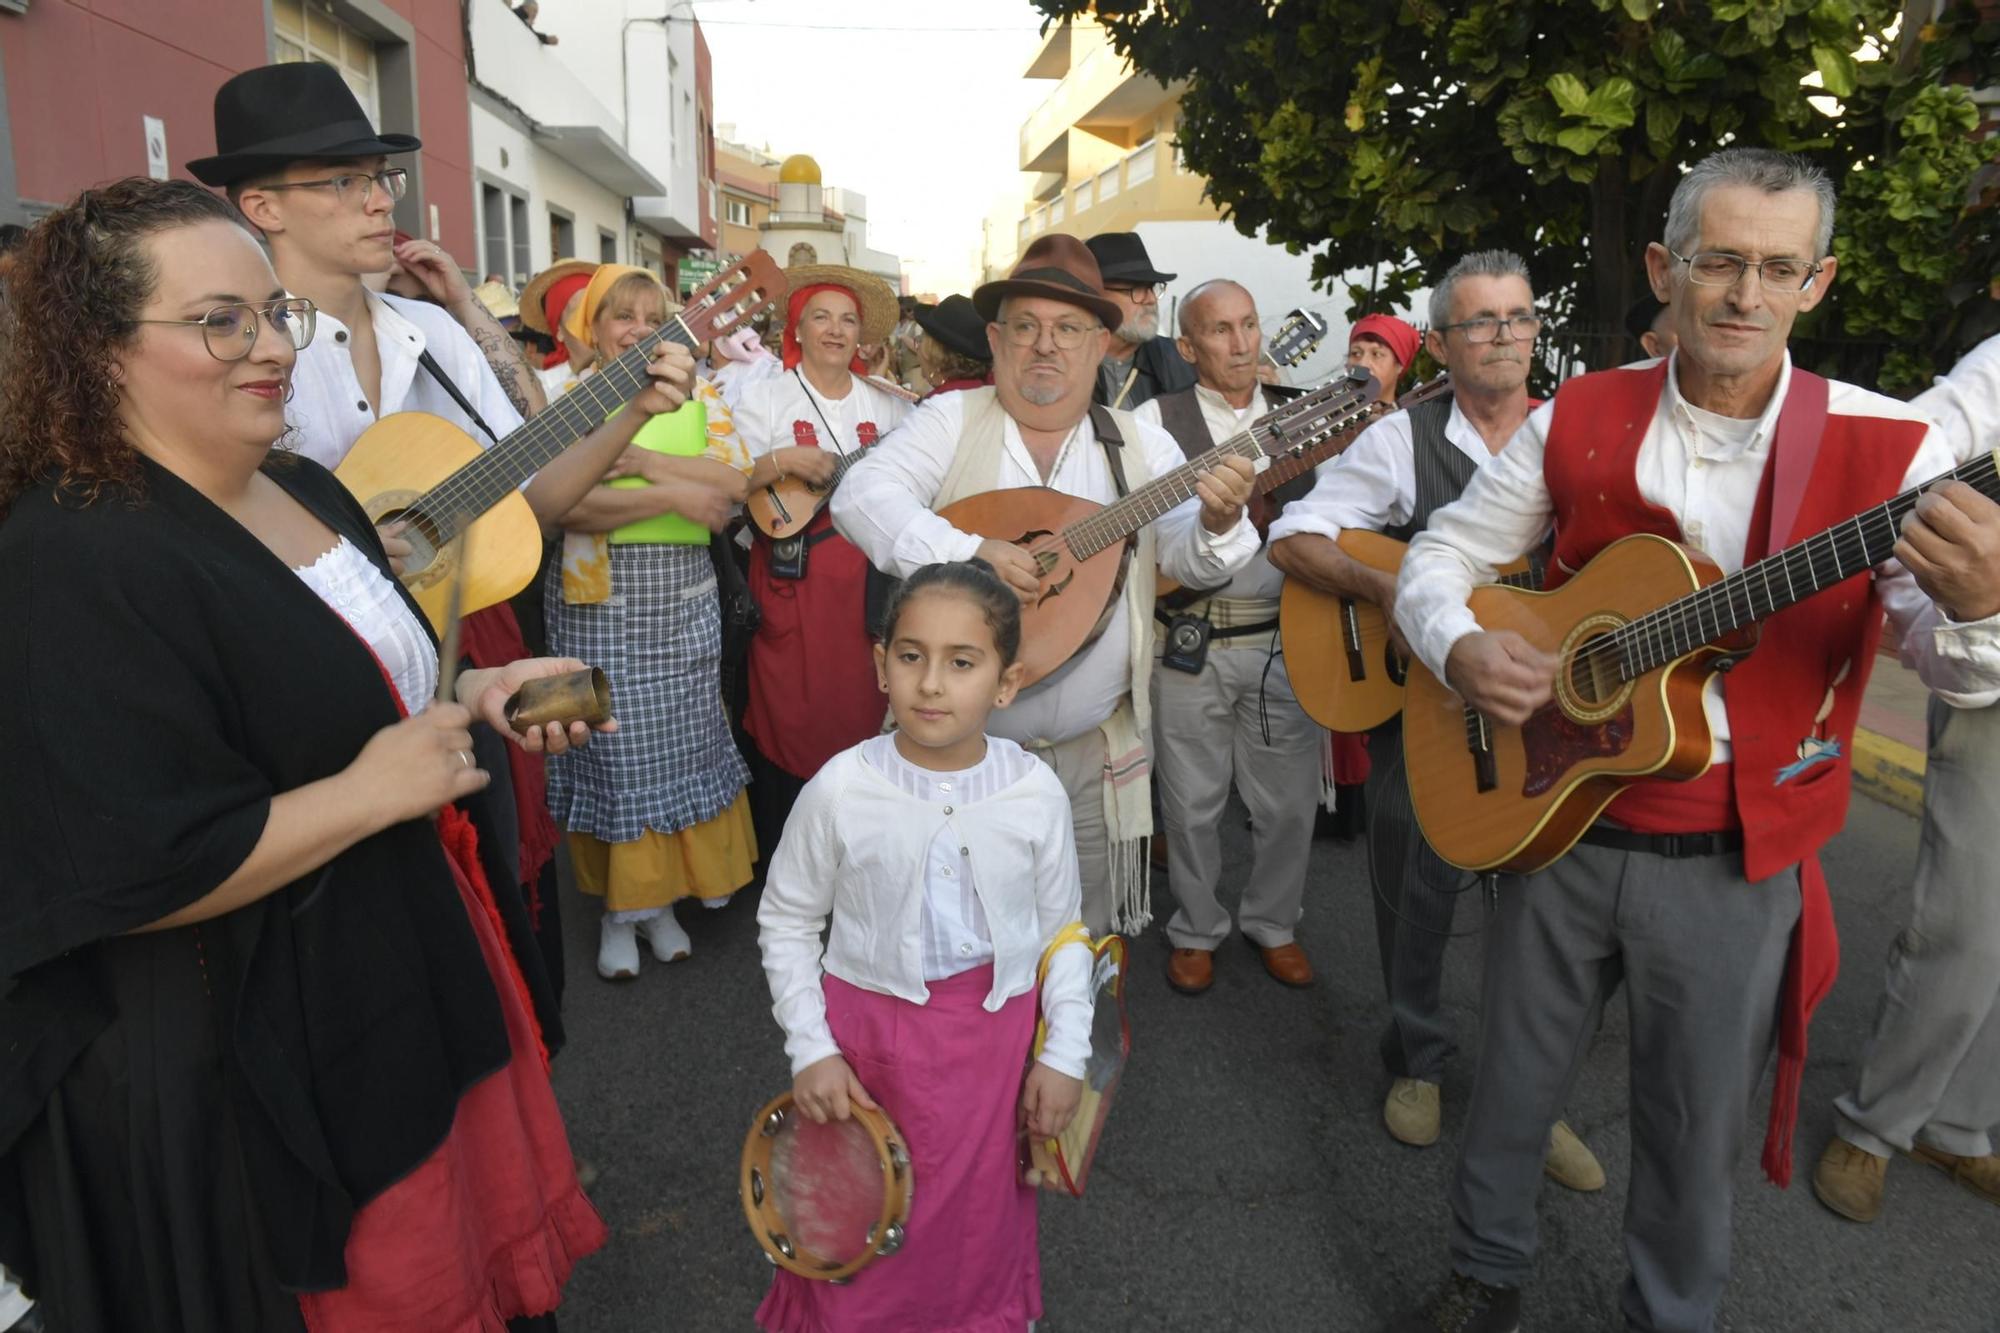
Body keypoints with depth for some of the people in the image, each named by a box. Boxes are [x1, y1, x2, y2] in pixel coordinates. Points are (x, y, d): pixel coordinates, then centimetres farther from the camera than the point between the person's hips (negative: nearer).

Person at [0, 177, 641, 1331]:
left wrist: (475, 694, 1)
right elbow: (130, 877, -27)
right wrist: (373, 791, -21)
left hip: (428, 971, 8)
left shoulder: (306, 491, 6)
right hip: (268, 1075, -8)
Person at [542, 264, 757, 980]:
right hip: (596, 601, -2)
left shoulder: (700, 395, 9)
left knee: (681, 744, 6)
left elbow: (735, 480, -6)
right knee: (611, 750, 2)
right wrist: (675, 495, -18)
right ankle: (616, 907, 19)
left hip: (684, 598, 3)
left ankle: (660, 899, 23)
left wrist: (642, 459, -15)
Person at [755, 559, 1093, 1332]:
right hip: (868, 1029, -1)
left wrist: (1065, 1053, -1)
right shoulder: (842, 789, -15)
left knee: (978, 1215, 18)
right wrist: (810, 1050, -8)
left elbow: (1062, 929, 1)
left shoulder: (1036, 794, -12)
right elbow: (787, 922, -3)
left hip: (995, 1036, 1)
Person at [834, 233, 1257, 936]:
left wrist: (1218, 523, -25)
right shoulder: (952, 422, -3)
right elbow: (860, 495, -16)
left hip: (1097, 750, 2)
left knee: (1088, 934, 15)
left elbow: (1190, 561, -2)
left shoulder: (1139, 444, 3)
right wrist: (969, 553, -29)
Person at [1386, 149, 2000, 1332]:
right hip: (1554, 816, 2)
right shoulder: (1578, 422, -2)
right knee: (1513, 1086, 18)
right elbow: (1442, 556, 4)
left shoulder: (1889, 450, -8)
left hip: (1737, 868, -1)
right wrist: (1461, 648, -18)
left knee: (1697, 1137, 15)